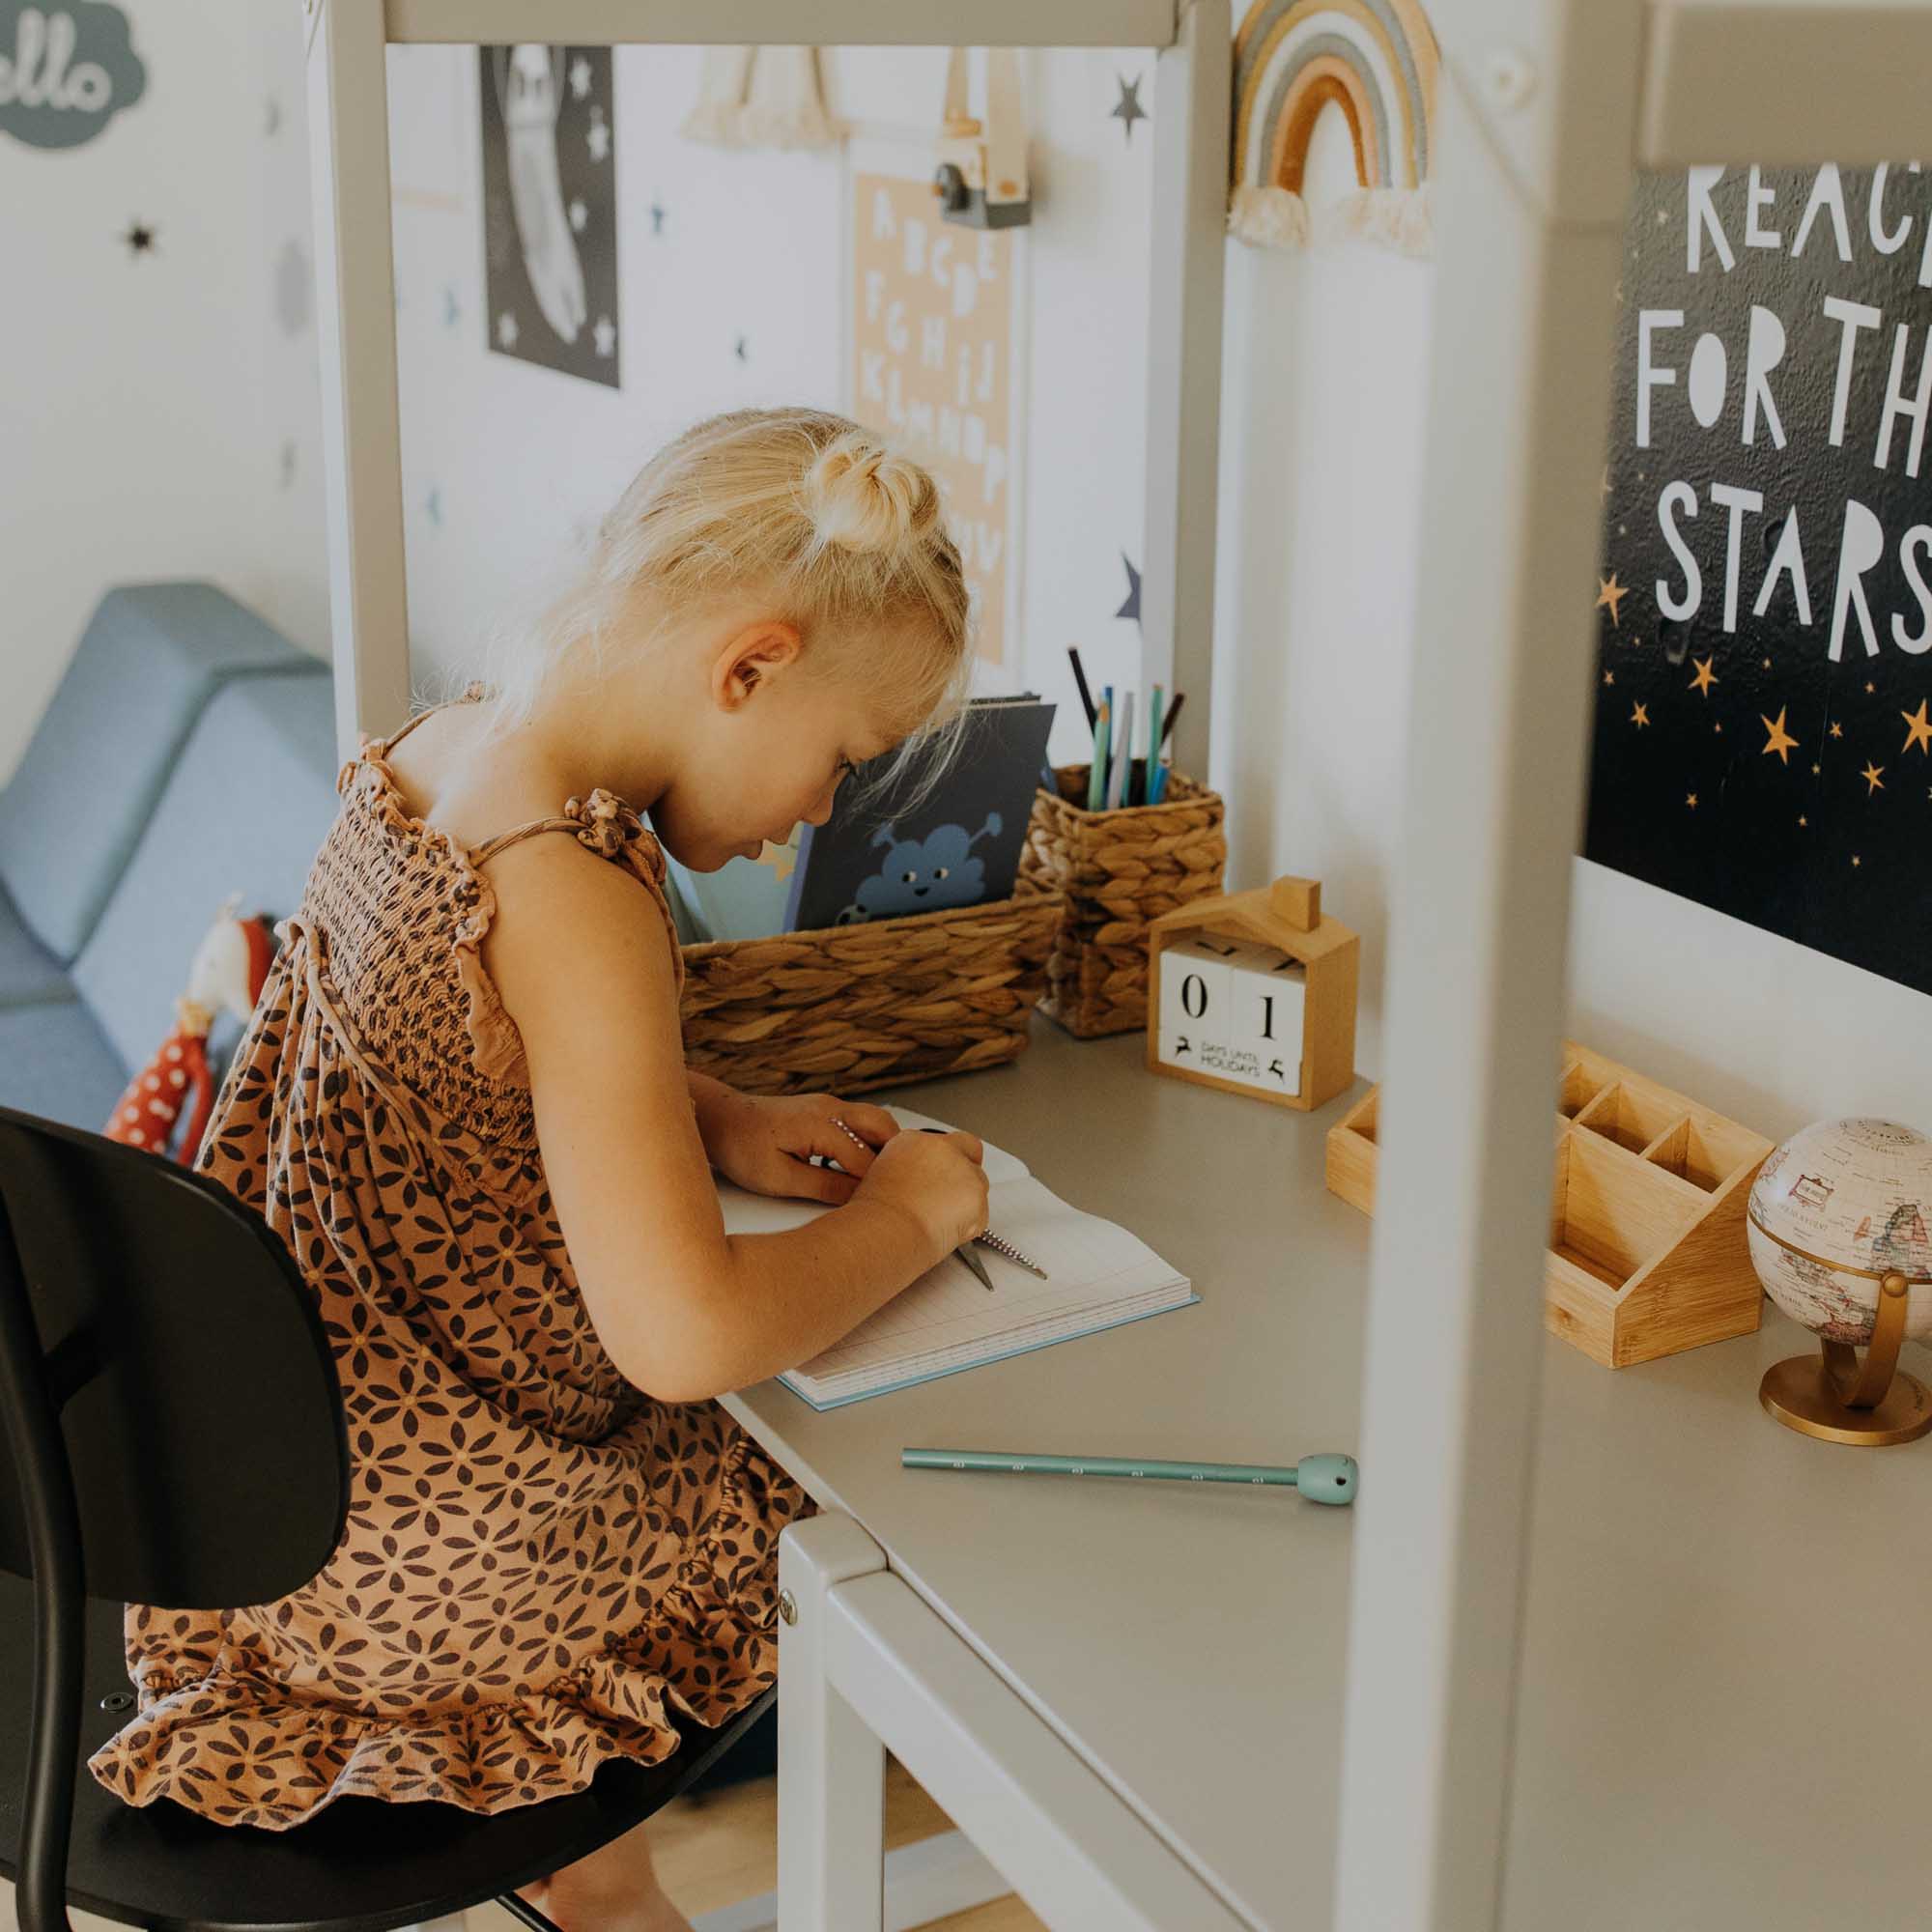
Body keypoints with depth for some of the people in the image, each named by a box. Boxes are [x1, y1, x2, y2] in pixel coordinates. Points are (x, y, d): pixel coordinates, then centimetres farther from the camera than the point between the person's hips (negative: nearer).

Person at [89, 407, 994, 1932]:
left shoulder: (428, 751, 0)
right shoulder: (568, 894, -29)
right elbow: (685, 1335, -32)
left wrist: (717, 1122, 4)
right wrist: (911, 1210, -15)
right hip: (447, 1556, -8)